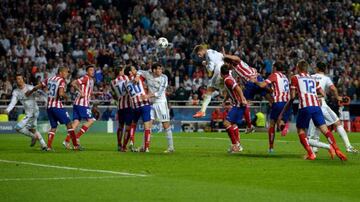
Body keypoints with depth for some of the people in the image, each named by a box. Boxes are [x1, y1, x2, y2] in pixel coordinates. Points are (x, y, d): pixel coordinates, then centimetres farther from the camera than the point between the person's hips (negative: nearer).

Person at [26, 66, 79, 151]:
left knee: (53, 127, 14)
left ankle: (49, 146, 5)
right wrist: (65, 96, -2)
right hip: (57, 106, -7)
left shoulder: (49, 79, 12)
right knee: (69, 124, -1)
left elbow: (37, 87, 20)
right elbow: (61, 93, -24)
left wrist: (30, 92, 38)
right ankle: (75, 145, -3)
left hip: (49, 106, 7)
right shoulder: (62, 81, -9)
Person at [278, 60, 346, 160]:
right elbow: (323, 94, 24)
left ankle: (310, 154, -3)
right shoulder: (313, 79, 26)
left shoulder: (295, 78, 14)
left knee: (300, 130, 10)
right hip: (316, 105, 4)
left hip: (305, 107, -4)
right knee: (324, 129, 1)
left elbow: (292, 98, 10)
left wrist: (282, 113, 16)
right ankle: (336, 149, -17)